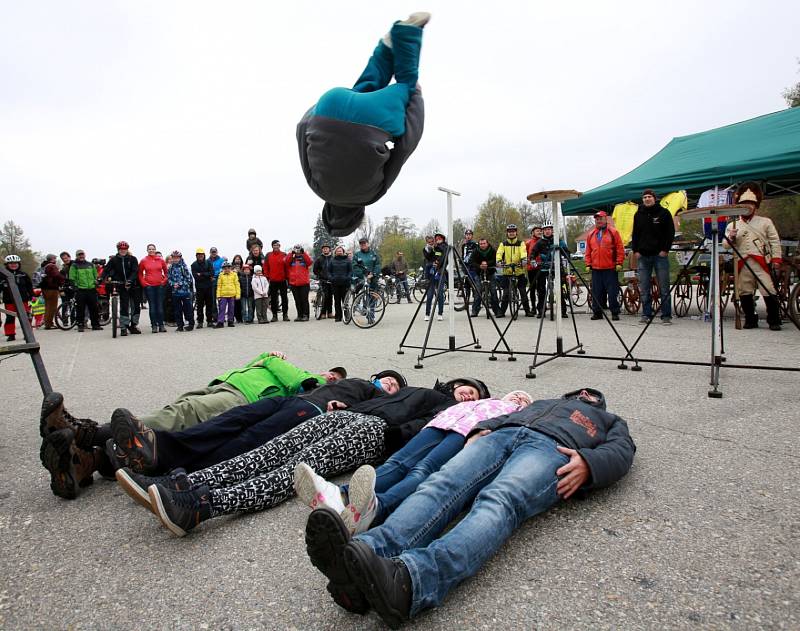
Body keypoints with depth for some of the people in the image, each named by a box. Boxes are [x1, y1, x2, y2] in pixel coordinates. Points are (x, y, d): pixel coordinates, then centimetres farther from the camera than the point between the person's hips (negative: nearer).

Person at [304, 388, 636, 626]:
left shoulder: (610, 421, 37)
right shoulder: (541, 401, 47)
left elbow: (621, 452, 15)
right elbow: (500, 417, 32)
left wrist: (588, 462, -9)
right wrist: (480, 430, 7)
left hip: (552, 447, -4)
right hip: (501, 434, 4)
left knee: (498, 503, -37)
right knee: (442, 485, -29)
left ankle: (408, 581, -63)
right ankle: (368, 550, -56)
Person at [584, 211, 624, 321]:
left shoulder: (613, 232, 1)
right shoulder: (591, 235, 12)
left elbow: (620, 249, -1)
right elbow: (588, 251, 15)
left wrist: (619, 263, -7)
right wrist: (588, 264, 8)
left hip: (610, 268, -4)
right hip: (596, 269, 4)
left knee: (613, 292, -2)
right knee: (596, 292, 6)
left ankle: (615, 313, 5)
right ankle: (597, 312, 14)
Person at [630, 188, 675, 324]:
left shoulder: (663, 213, 3)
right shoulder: (638, 214, 12)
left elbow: (670, 232, 2)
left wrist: (665, 250, -7)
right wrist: (635, 250, 4)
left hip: (660, 255, -3)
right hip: (642, 256, 3)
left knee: (664, 287, -2)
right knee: (644, 288, 3)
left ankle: (666, 316, 3)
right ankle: (646, 315, 10)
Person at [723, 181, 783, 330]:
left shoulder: (765, 222, 12)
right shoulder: (732, 225, 14)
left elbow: (775, 241, 9)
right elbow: (726, 246, 9)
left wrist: (776, 258, -1)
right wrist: (731, 238, -11)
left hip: (762, 262, -2)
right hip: (743, 264, 2)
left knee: (769, 292, -7)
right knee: (745, 293, 3)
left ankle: (774, 321, 2)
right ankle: (751, 320, 15)